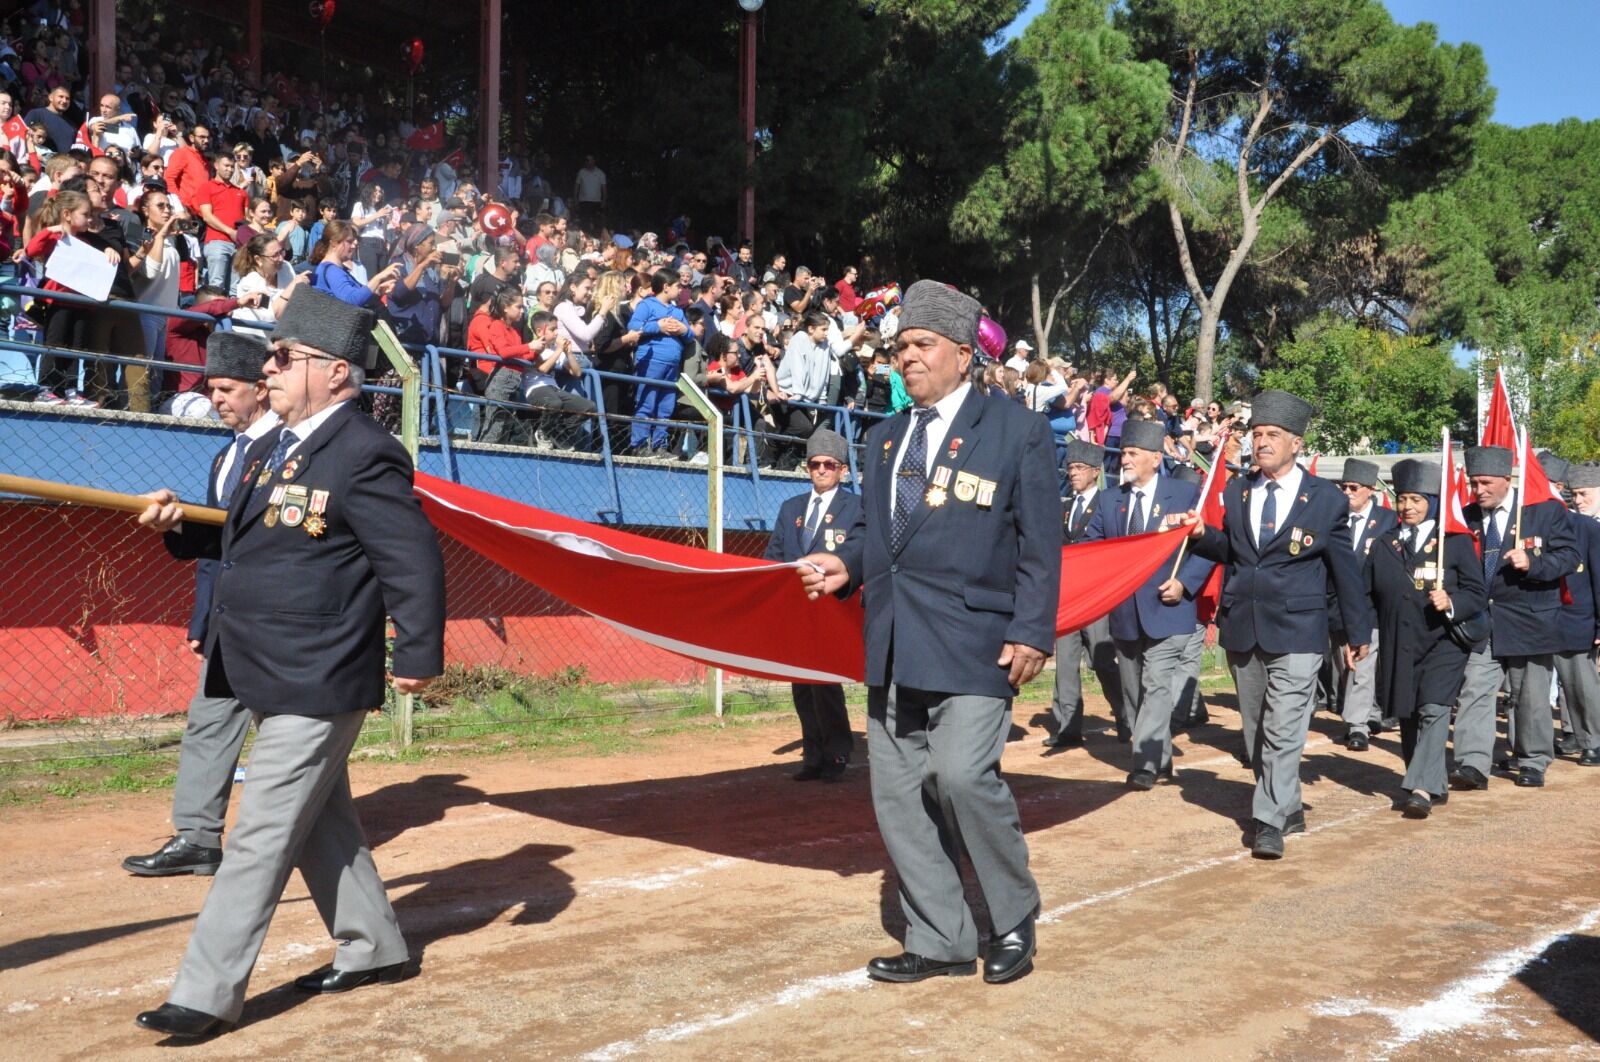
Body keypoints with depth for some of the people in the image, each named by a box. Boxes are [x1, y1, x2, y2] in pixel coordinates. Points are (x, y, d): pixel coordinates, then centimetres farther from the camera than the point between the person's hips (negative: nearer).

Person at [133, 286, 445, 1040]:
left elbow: (415, 560, -17)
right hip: (273, 675, 10)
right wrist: (181, 527, 4)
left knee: (261, 836, -4)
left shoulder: (364, 455, -17)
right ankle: (373, 950, 34)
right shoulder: (271, 447, 11)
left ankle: (207, 995, 5)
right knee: (319, 824, 19)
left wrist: (417, 655, -17)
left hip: (318, 682, -10)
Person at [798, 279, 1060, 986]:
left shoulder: (1016, 430, 1)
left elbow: (1040, 542, -3)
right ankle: (938, 942, 20)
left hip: (972, 639, -6)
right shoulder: (885, 438, 17)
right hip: (893, 645, 6)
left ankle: (1014, 922, 7)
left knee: (963, 775, -19)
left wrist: (1032, 631, -11)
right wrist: (846, 565, 0)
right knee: (897, 794, 7)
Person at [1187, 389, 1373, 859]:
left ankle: (1270, 822, -6)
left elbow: (1345, 569, 3)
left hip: (1295, 632, -5)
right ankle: (1288, 807, 29)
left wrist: (1358, 632, 7)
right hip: (1242, 629, 5)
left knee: (1284, 731, -11)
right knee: (1255, 729, 13)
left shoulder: (1326, 500, -2)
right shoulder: (1235, 491, 7)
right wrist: (1202, 534, -6)